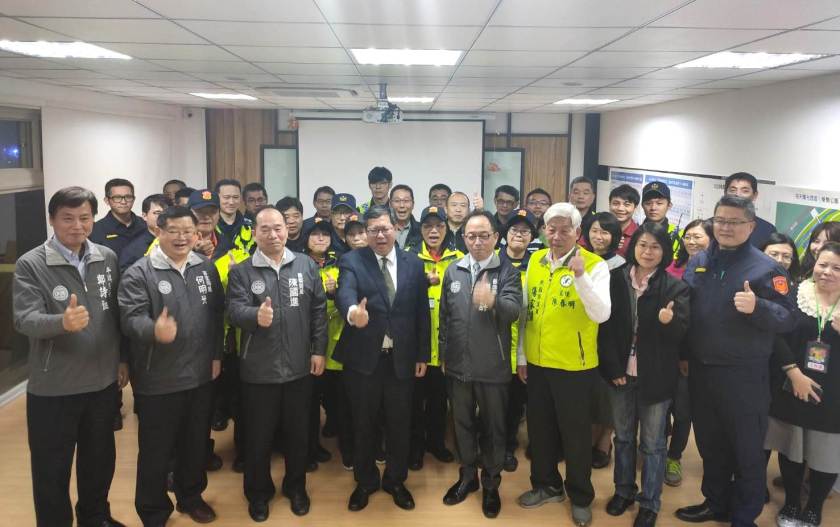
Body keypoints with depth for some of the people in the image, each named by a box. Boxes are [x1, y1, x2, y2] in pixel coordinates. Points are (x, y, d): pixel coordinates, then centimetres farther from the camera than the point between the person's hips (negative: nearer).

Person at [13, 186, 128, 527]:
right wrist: (62, 322, -41)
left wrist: (122, 359, 9)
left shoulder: (108, 258, 1)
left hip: (103, 382, 4)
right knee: (52, 469, 10)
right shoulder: (30, 264, -11)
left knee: (100, 459, 20)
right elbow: (25, 320, -22)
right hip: (53, 388, -4)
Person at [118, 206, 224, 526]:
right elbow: (131, 318, -20)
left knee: (196, 444, 19)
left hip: (201, 375, 5)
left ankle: (191, 497, 40)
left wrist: (216, 355, 8)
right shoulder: (139, 273, -9)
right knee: (156, 451, 7)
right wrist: (154, 331, -40)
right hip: (157, 380, -4)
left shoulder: (207, 269, 6)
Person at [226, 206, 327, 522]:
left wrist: (318, 350, -1)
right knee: (258, 436, 11)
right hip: (259, 369, -1)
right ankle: (258, 493, 31)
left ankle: (296, 487, 36)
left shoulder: (307, 266, 2)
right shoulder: (241, 272, -2)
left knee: (298, 432, 15)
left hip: (299, 366, 2)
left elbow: (319, 310, 3)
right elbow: (235, 310, -16)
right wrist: (255, 315, -38)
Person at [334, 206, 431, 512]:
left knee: (399, 423, 13)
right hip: (363, 358, -2)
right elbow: (345, 292, -26)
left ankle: (396, 481, 33)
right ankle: (365, 481, 33)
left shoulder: (413, 264, 3)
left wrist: (422, 355, 4)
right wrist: (352, 312, -49)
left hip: (402, 358, 2)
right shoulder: (351, 261, -5)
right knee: (363, 423, 13)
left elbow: (421, 312, 5)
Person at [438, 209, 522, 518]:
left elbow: (514, 310, -22)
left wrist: (493, 301, -43)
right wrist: (443, 354, 11)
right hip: (458, 364, 3)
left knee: (493, 427, 10)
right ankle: (467, 476, 34)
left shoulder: (507, 272, -6)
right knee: (462, 423, 16)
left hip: (493, 366, -3)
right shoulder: (453, 271, 5)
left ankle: (491, 484, 28)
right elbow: (445, 316, 10)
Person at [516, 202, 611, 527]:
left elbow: (601, 314, -23)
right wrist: (521, 355, 11)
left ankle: (580, 497, 29)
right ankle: (546, 485, 37)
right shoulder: (535, 261, 3)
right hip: (537, 363, 5)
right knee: (539, 428, 17)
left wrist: (580, 276, -34)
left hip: (575, 366, -5)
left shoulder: (594, 265, -12)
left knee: (575, 433, 9)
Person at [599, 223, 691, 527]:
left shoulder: (675, 287, -7)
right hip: (620, 373, 2)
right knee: (623, 436, 17)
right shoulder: (615, 279, -2)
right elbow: (605, 326, -2)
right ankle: (624, 490, 34)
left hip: (656, 376, -2)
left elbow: (682, 332, -10)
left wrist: (669, 321, -33)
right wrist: (613, 368, -8)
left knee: (652, 442, 9)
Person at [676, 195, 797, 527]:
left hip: (743, 376, -5)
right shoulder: (697, 263, 8)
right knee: (709, 444, 18)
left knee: (747, 450, 8)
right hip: (700, 371, 5)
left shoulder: (765, 267, -9)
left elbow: (788, 318, -13)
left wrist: (757, 307, -31)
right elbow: (684, 310, 16)